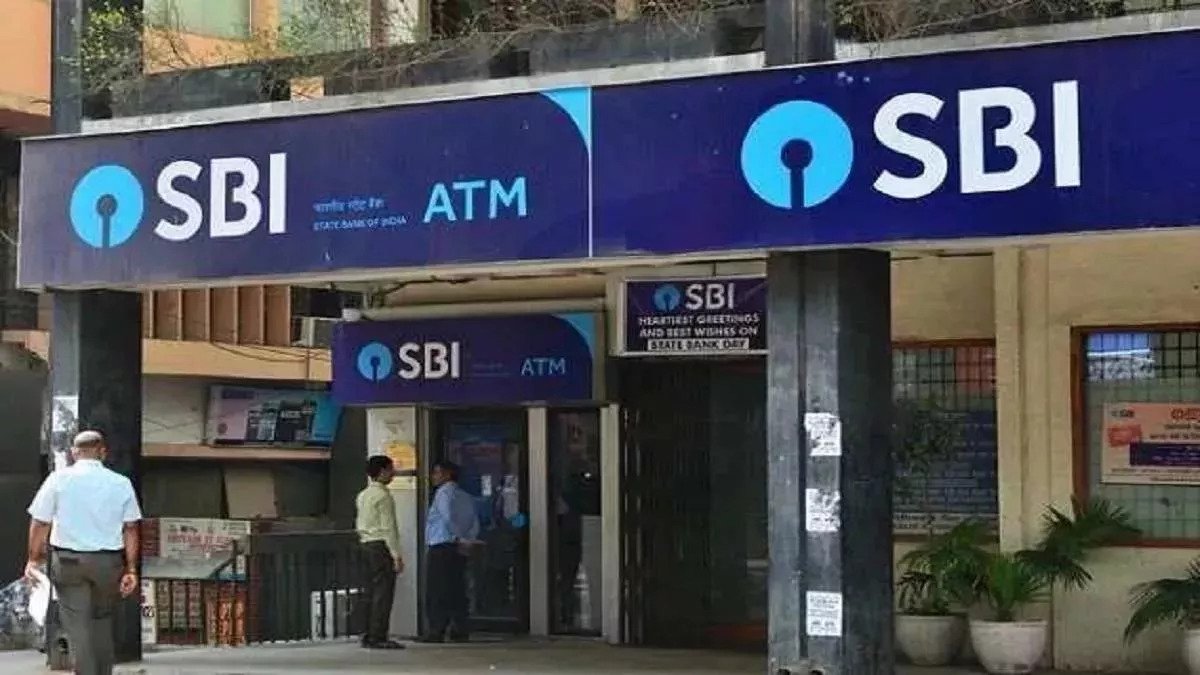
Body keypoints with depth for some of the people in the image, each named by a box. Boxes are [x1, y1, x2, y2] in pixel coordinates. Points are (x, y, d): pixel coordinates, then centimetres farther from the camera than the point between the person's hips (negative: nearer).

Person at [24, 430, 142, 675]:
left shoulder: (58, 479, -3)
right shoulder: (121, 483, 1)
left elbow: (40, 523, -2)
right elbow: (131, 529, 0)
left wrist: (34, 559, 7)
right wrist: (131, 569, 3)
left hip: (68, 560, -2)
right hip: (108, 562, 2)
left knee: (78, 626, 1)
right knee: (103, 621, 18)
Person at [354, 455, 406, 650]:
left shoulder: (363, 495, 15)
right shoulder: (383, 496, -13)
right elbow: (388, 527, -17)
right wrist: (396, 555, -17)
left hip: (367, 546, 9)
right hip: (381, 546, -9)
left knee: (372, 592, 12)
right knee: (383, 593, -7)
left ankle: (369, 636, 14)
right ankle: (378, 637, -9)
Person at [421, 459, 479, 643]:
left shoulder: (444, 492, -6)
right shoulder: (466, 497, 18)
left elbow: (448, 518, -21)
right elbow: (475, 523, 11)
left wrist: (461, 539, -18)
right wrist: (468, 541, 1)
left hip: (440, 547, -8)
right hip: (459, 551, 8)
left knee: (437, 592, -5)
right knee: (457, 591, 8)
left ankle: (437, 631, -8)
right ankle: (460, 631, 6)